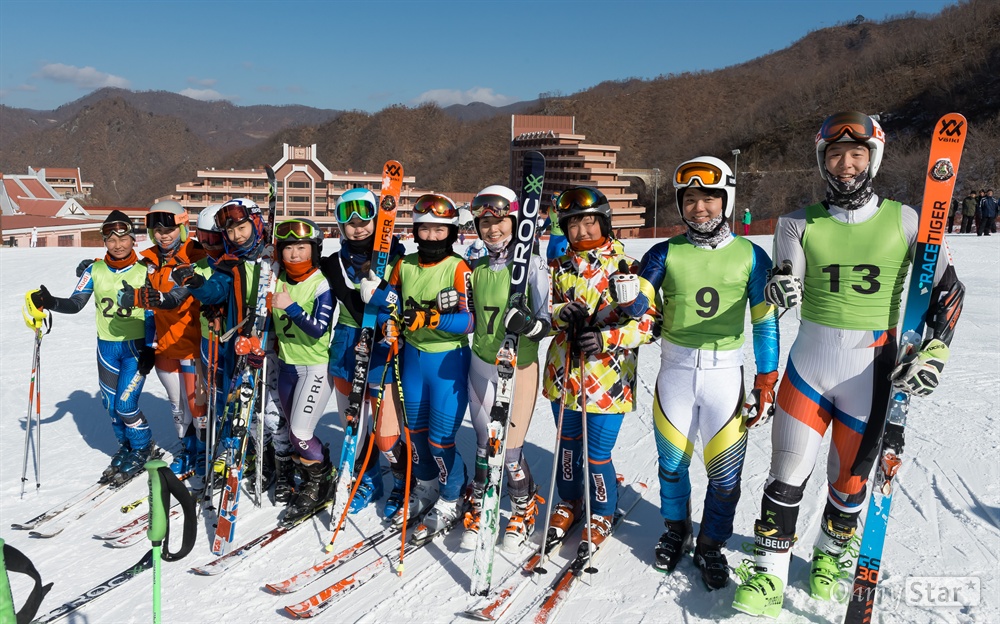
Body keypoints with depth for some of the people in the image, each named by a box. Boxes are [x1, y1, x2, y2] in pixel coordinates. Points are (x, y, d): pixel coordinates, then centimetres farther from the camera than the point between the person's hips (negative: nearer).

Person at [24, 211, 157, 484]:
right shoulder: (95, 270, 1)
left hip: (136, 347, -4)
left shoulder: (144, 271, -6)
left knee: (125, 405, -8)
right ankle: (125, 449, 32)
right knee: (112, 406, 10)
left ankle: (143, 449, 15)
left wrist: (149, 349, -9)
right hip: (107, 347, 4)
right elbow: (75, 304, -4)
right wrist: (50, 303, -24)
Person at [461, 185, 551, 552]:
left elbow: (547, 322, -11)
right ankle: (478, 508, 31)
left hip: (520, 367, -4)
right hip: (481, 365, 4)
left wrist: (530, 325, -30)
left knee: (510, 448, 1)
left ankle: (524, 511, 27)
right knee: (484, 444, 11)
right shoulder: (477, 268, 7)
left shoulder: (531, 266, -8)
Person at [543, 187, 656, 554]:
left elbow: (647, 323, -10)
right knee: (568, 443, 19)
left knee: (597, 454, 2)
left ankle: (602, 513, 29)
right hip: (563, 374, 5)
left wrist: (605, 338, -24)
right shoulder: (560, 268, 7)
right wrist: (562, 313, -11)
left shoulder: (626, 267, -8)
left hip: (608, 381, -4)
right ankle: (569, 502, 43)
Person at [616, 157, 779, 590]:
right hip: (675, 368, 1)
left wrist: (766, 381, 1)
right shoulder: (666, 253, -1)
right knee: (672, 461, 13)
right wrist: (627, 295, -28)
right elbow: (641, 306, -5)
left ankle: (711, 545, 25)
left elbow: (765, 322, 3)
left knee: (725, 471, 3)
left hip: (725, 372, -1)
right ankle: (676, 530, 36)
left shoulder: (751, 256, -1)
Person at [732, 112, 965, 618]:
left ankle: (830, 557, 39)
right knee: (787, 475, 1)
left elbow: (949, 289, 4)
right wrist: (779, 290, -31)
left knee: (850, 478, 13)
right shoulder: (801, 225, -1)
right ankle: (769, 577, 15)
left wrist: (933, 355, -6)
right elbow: (782, 291, -7)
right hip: (809, 364, 1)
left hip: (871, 372, 0)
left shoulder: (904, 221, -4)